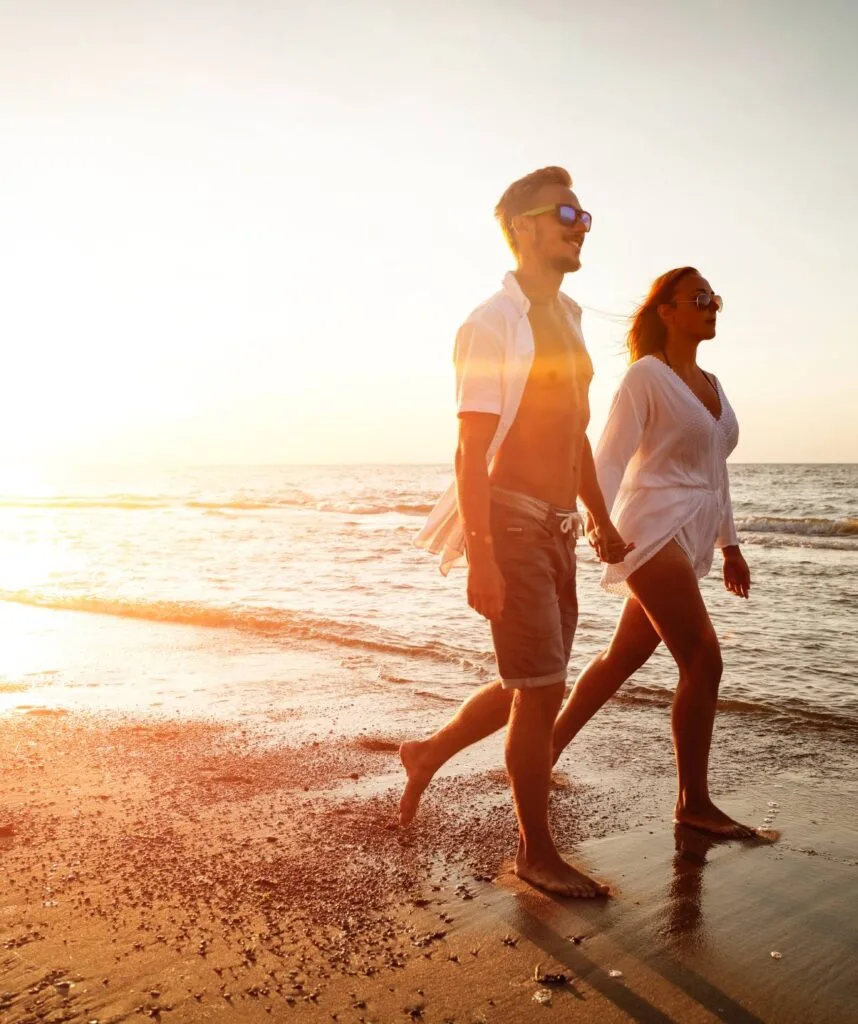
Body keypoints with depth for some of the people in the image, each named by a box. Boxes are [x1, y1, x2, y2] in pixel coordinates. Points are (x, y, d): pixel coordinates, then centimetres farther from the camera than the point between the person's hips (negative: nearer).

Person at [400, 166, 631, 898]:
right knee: (542, 690, -3)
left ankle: (430, 753, 36)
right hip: (512, 523, -8)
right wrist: (480, 556, -22)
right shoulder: (493, 323, -10)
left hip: (558, 528, 8)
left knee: (532, 686, 15)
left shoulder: (568, 318, 16)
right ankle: (536, 852, 15)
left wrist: (601, 519, 23)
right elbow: (471, 451, -16)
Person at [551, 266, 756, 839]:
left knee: (624, 658, 13)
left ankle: (549, 748, 28)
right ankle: (694, 803, 1)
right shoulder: (647, 375, -6)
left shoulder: (711, 384, 18)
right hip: (655, 531, -8)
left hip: (689, 542, 8)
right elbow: (609, 458, -13)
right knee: (703, 660, -11)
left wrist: (730, 543, 21)